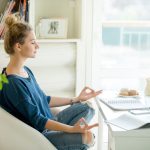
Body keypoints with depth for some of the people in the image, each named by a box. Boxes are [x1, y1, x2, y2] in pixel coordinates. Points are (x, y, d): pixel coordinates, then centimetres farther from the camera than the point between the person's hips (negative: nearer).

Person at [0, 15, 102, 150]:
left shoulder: (26, 70, 6)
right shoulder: (12, 83, -25)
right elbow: (37, 120, -24)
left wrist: (76, 99, 15)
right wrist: (72, 129, -31)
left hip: (49, 122, 10)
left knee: (87, 108, 10)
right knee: (87, 137, -23)